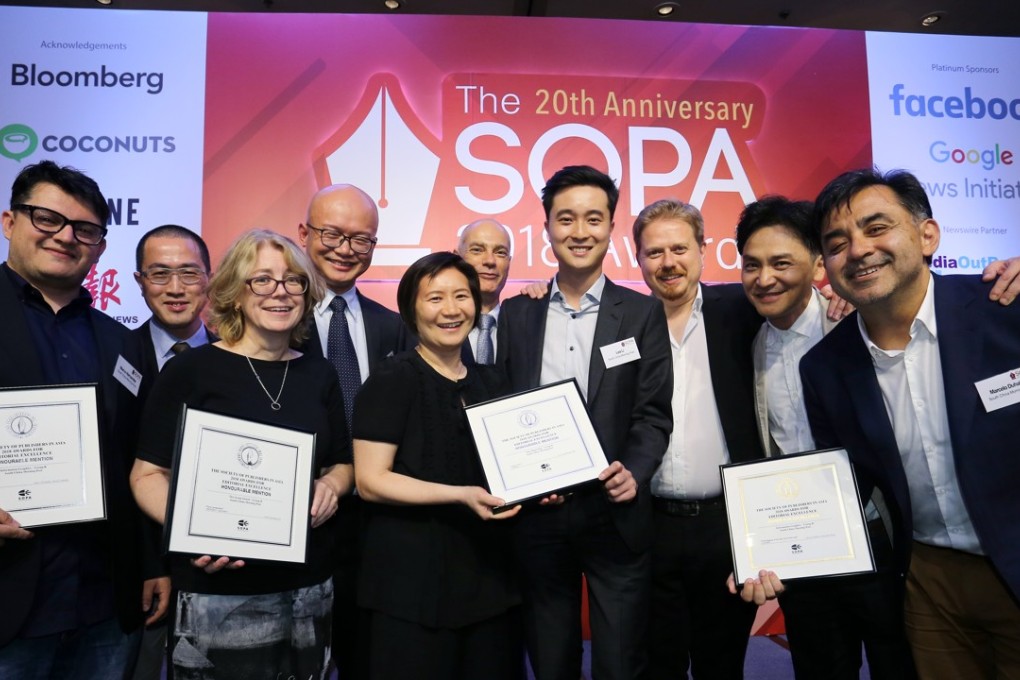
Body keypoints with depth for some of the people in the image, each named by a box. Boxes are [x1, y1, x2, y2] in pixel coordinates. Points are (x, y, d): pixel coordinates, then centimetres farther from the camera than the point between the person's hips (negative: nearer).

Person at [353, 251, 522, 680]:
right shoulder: (391, 382, -10)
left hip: (487, 569, 6)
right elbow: (370, 481, -15)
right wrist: (461, 495, -24)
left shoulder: (491, 383, 8)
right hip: (413, 577, -5)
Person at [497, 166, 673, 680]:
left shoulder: (643, 314, 1)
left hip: (616, 515, -2)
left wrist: (634, 473, -20)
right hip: (538, 515, 2)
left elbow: (653, 414, -3)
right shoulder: (517, 313, 6)